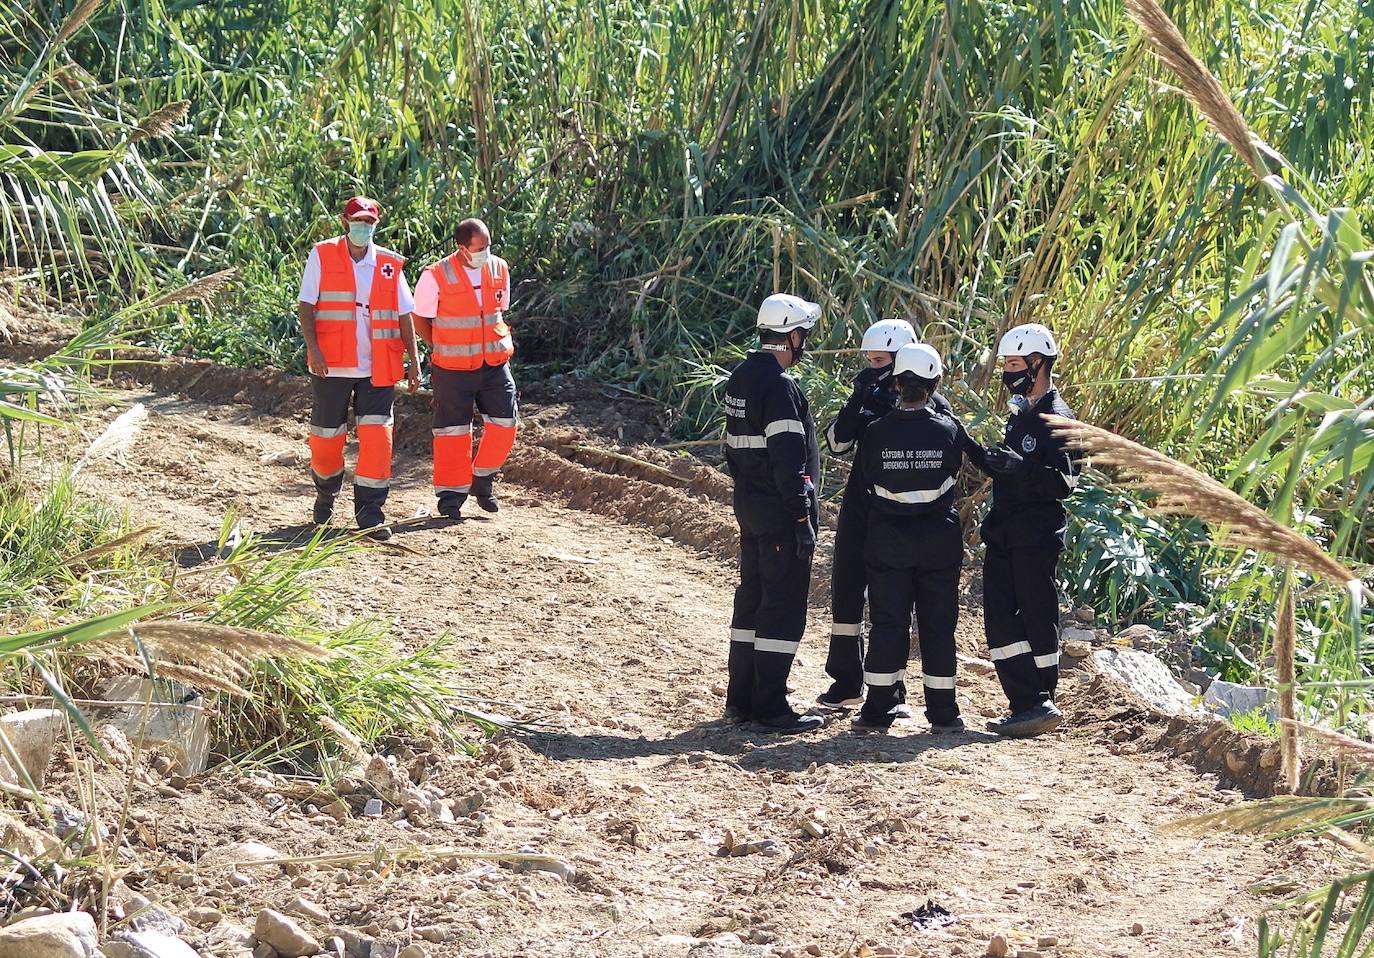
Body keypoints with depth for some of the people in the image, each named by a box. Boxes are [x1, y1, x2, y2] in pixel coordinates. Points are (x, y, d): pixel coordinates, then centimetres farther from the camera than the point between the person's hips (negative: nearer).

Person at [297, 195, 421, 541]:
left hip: (377, 369, 1)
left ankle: (370, 512, -5)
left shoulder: (390, 264, 7)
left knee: (377, 435, -8)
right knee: (326, 435, 9)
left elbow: (404, 315, 10)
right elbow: (306, 304, -4)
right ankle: (326, 493, 37)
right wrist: (313, 347, -16)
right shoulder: (322, 256, 0)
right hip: (331, 366, -1)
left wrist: (414, 360, 6)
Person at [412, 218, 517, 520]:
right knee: (452, 430, 1)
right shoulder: (436, 277, -13)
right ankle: (451, 495, 12)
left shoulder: (499, 269, 2)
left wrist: (502, 343, 9)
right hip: (453, 368, -4)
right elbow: (420, 318, 0)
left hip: (495, 363, 4)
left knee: (505, 423, 0)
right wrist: (443, 349, 0)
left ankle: (483, 480, 20)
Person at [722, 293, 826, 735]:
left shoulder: (741, 378, 11)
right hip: (780, 512, -10)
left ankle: (740, 699, 22)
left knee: (752, 598, 16)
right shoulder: (780, 386, -19)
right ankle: (770, 709, -3)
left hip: (749, 508, 10)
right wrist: (803, 520, -19)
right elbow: (789, 461, -22)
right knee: (783, 607, -4)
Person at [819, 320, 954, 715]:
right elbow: (837, 442, -4)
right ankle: (846, 683, 21)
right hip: (859, 509, 5)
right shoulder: (868, 398, 8)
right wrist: (858, 399, -15)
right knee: (845, 592, 8)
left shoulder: (930, 404, -4)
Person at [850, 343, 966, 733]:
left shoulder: (876, 432, -10)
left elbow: (863, 480, 2)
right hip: (939, 541, 0)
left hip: (888, 543, 0)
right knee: (938, 626, 8)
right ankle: (943, 713, 11)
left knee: (887, 624, 6)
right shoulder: (948, 430, -9)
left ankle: (877, 711, 6)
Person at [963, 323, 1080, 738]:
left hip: (1037, 537, -9)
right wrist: (977, 450, 10)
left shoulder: (1056, 418, -11)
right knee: (1001, 622, 3)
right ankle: (1028, 705, 7)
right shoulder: (1020, 413, 17)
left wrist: (1017, 466, -29)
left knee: (1037, 621, -4)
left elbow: (1062, 482, -19)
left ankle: (1040, 706, 0)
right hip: (1004, 535, 9)